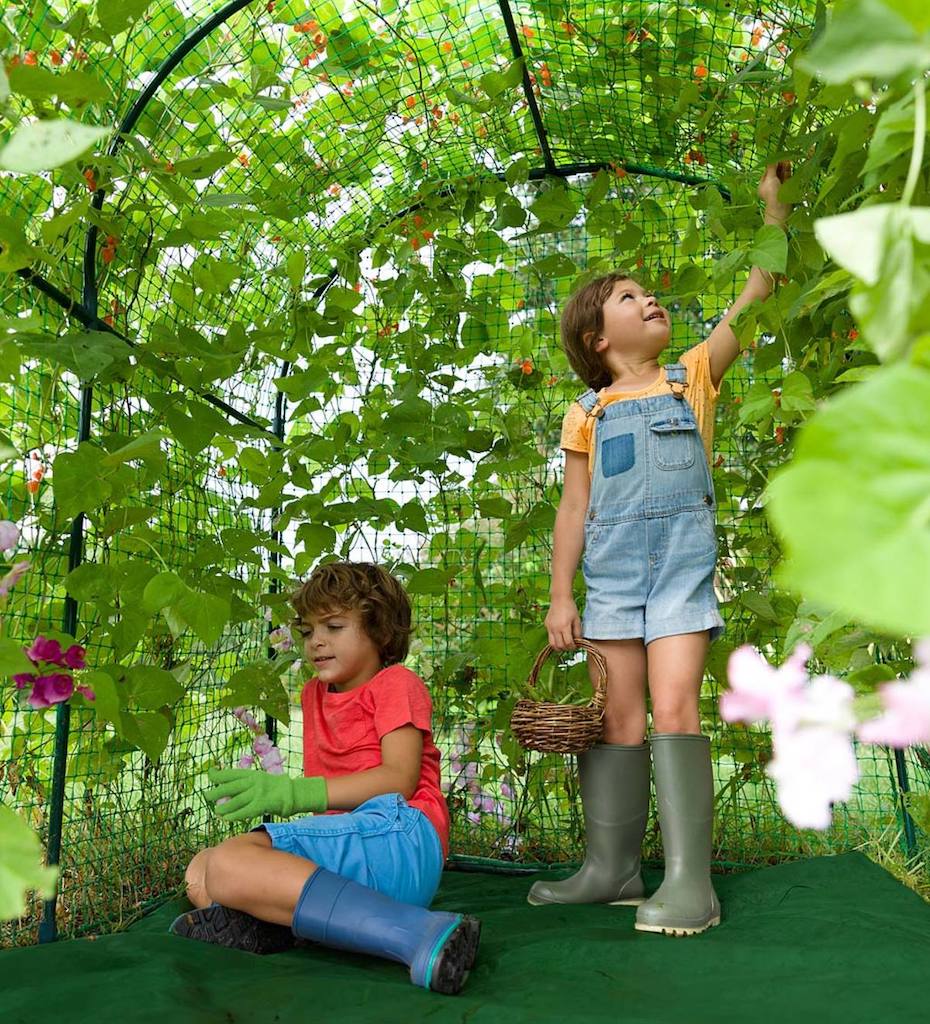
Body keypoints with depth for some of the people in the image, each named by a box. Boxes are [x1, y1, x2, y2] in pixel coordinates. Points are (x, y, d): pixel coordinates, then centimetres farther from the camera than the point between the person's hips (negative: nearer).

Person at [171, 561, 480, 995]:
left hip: (399, 838, -8)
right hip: (345, 843, 9)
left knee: (229, 865, -27)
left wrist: (293, 793, -21)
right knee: (199, 873, 11)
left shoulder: (396, 682, 2)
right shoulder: (314, 694, 25)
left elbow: (400, 778, -13)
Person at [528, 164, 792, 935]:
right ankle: (612, 870, 14)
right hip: (612, 577, 2)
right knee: (617, 717, 4)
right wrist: (561, 596, 3)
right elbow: (574, 507, 8)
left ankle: (690, 881, -8)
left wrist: (775, 208, 3)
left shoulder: (694, 376, 12)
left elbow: (755, 299, 5)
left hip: (684, 569, -1)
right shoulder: (588, 413, 11)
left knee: (674, 707, -12)